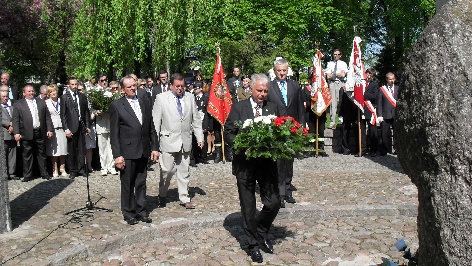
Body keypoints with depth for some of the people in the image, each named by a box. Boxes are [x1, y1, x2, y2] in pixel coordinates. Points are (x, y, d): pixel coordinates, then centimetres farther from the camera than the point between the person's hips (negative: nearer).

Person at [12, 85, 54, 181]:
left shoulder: (41, 102, 12)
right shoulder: (18, 104, 3)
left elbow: (47, 117, 10)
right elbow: (15, 120, -2)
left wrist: (50, 129, 2)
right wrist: (16, 133, -12)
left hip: (40, 133, 3)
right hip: (27, 134, -3)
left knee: (42, 154, 9)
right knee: (27, 155, 3)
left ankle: (44, 174, 17)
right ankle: (27, 176, 11)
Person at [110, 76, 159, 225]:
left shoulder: (144, 104, 11)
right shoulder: (117, 106, -3)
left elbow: (151, 128, 13)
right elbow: (114, 133, -6)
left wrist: (154, 148, 7)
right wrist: (117, 155, -11)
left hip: (143, 151, 4)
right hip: (127, 152, -4)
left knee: (141, 183, 12)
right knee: (127, 184, 6)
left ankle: (141, 211, 22)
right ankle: (129, 213, 18)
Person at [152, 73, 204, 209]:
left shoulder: (190, 97, 9)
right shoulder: (161, 98, -1)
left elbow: (196, 119, 13)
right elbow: (156, 121, -2)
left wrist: (200, 138, 9)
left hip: (185, 141, 3)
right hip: (168, 141, -3)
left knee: (184, 171, 8)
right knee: (167, 170, -2)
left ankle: (184, 198, 18)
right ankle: (162, 195, 21)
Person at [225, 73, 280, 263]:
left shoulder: (273, 108, 7)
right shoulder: (239, 108, -1)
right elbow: (228, 132, -3)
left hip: (267, 162, 2)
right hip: (245, 163, -2)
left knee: (273, 203, 0)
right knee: (248, 207, 7)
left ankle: (262, 233, 28)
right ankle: (253, 244, 23)